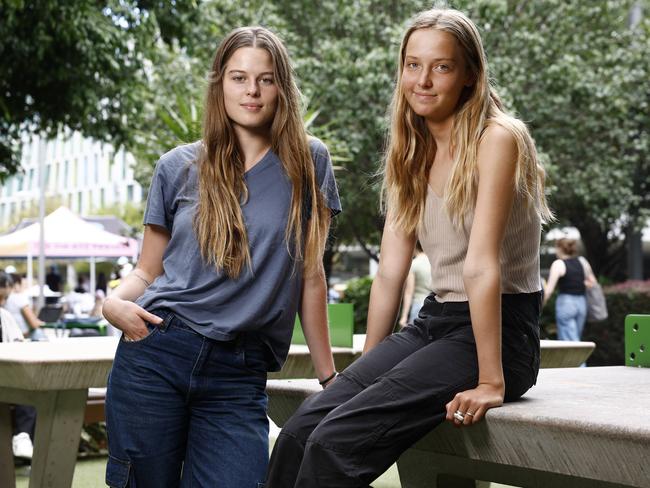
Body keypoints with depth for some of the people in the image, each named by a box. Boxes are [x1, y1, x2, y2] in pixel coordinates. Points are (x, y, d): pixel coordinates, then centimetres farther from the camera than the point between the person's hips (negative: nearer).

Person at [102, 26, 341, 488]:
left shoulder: (308, 163, 5)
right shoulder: (179, 168, 7)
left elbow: (310, 276, 6)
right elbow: (148, 271, 13)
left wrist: (329, 377, 7)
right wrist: (113, 302, -9)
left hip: (240, 377, 0)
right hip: (157, 353, 1)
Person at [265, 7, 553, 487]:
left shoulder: (496, 138, -11)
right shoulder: (412, 155, 13)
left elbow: (481, 266, -19)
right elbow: (390, 272, 11)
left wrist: (492, 382, -21)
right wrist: (366, 371, 9)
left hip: (498, 327, -7)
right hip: (434, 322, 7)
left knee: (336, 442, -24)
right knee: (299, 432, -15)